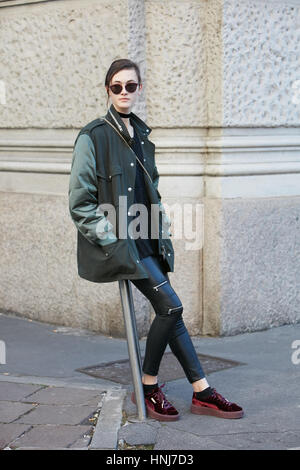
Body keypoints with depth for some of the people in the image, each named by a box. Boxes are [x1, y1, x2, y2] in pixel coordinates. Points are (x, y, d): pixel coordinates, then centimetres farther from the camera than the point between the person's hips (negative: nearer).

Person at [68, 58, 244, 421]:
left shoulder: (141, 133, 15)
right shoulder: (93, 136, -8)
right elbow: (80, 203, -9)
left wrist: (161, 227, 13)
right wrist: (110, 239, -14)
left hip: (145, 238, 7)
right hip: (117, 240, -7)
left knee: (167, 311, 3)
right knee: (171, 306, -14)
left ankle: (202, 393, 8)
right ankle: (148, 389, 2)